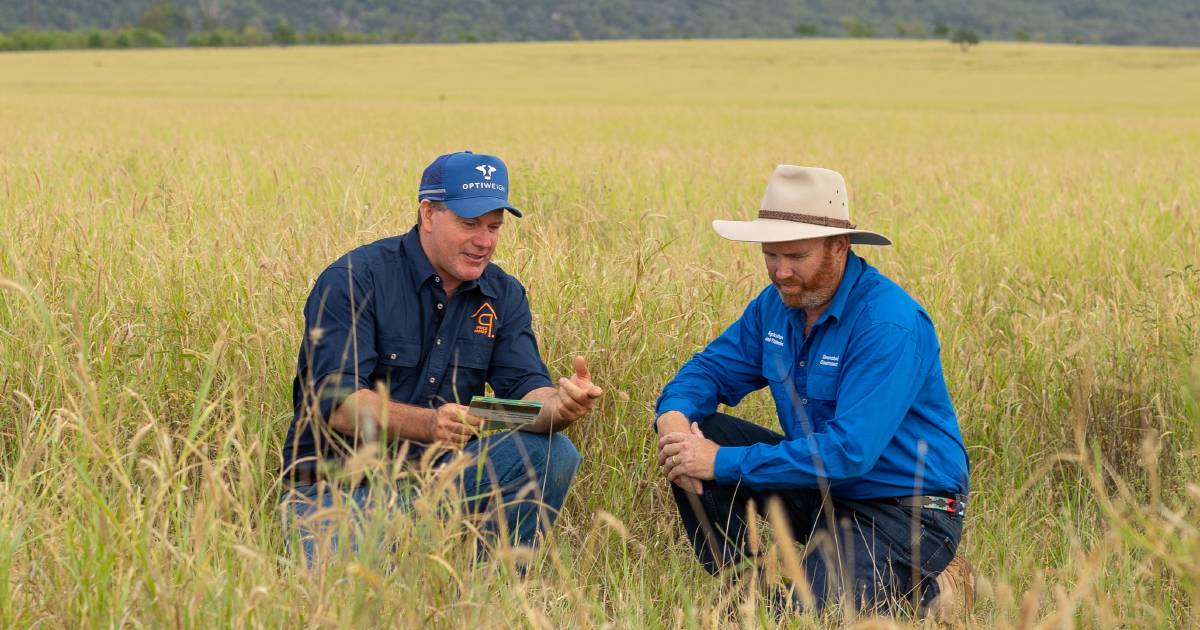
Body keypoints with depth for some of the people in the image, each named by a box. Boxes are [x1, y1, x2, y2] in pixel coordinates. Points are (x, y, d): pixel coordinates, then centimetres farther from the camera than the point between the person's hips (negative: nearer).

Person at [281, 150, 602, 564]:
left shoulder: (502, 296, 7)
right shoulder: (353, 280, -12)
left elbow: (526, 388, -4)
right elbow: (336, 401, -21)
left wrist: (560, 405, -30)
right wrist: (428, 423, -39)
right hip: (342, 482, -6)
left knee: (552, 452, -16)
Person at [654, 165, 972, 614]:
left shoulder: (890, 323, -24)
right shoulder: (778, 303, 2)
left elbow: (850, 451, -30)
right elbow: (712, 368, 9)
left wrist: (724, 463, -28)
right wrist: (673, 416, -17)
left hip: (903, 511, -8)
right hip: (821, 489, 8)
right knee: (696, 431, -6)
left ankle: (927, 591, 1)